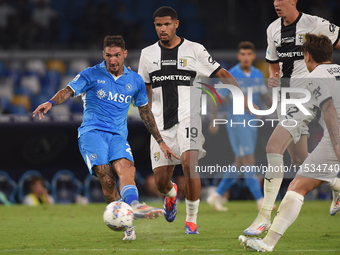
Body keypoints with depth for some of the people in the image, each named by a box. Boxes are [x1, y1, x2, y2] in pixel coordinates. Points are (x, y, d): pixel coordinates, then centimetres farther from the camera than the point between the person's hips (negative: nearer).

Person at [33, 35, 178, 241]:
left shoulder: (135, 81, 16)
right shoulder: (92, 75, 6)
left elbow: (145, 111, 27)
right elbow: (69, 91, -7)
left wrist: (160, 141, 30)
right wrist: (51, 103, -29)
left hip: (118, 136, 2)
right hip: (92, 132, -2)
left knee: (126, 167, -29)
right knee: (105, 175, -25)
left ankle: (134, 205, -54)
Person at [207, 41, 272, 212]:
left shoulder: (258, 75, 7)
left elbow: (264, 95, 19)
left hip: (251, 124, 7)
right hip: (236, 123, -7)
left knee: (239, 165, 9)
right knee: (249, 163, -11)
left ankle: (217, 196, 21)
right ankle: (260, 201, -12)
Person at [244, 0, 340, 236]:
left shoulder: (315, 25, -9)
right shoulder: (273, 29, 10)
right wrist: (273, 77, 2)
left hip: (306, 98, -8)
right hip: (286, 99, 8)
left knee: (273, 147, -21)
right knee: (300, 162, 13)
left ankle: (265, 216, -20)